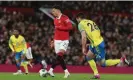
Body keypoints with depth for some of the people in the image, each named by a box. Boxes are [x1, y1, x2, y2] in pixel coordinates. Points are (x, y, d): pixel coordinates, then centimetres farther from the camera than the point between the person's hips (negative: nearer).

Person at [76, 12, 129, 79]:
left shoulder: (81, 24, -2)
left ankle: (121, 60, -4)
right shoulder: (91, 22, 21)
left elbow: (84, 37, -12)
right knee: (88, 57, 20)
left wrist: (83, 48, -4)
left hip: (97, 45, -9)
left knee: (102, 63, -2)